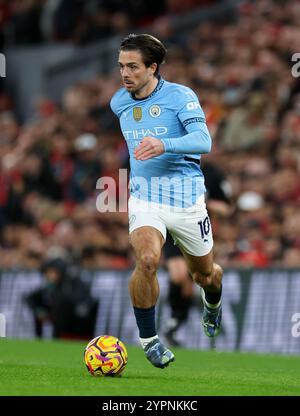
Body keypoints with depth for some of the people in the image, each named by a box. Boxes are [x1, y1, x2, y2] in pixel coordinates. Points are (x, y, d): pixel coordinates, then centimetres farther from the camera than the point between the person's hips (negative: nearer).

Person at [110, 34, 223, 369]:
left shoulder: (181, 96, -14)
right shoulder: (119, 102, 3)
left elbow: (203, 140, -29)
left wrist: (165, 145, -44)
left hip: (187, 199, -2)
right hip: (145, 199, 2)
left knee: (204, 272, 15)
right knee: (147, 260, -27)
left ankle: (212, 304, 54)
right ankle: (148, 338, -11)